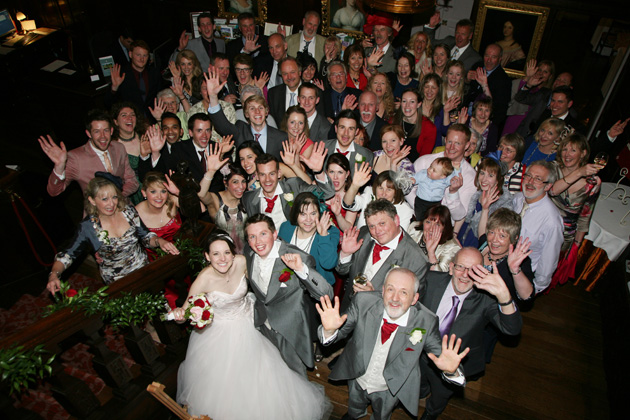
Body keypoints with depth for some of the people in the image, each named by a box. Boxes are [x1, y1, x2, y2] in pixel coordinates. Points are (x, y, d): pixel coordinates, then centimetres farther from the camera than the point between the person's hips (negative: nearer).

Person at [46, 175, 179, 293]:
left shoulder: (129, 211, -3)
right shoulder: (87, 227, -10)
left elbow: (146, 236, 2)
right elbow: (67, 255, -5)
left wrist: (159, 241, -19)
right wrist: (54, 275, -24)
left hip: (144, 267, 3)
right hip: (117, 282, -2)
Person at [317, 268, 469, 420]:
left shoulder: (426, 322, -29)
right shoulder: (364, 302, -29)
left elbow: (438, 352, -19)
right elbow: (342, 330, -21)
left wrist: (450, 370, -41)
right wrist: (330, 330, -44)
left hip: (391, 390, -1)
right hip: (357, 379, 1)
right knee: (355, 407, 35)